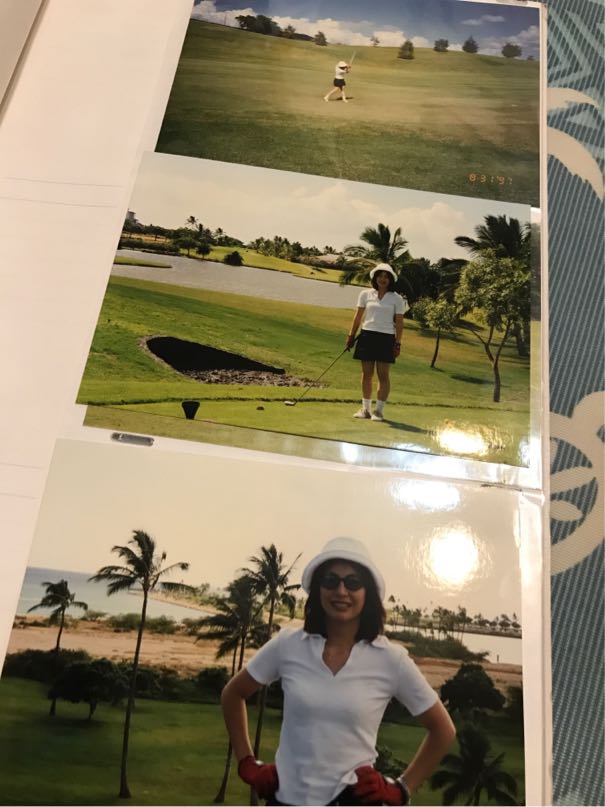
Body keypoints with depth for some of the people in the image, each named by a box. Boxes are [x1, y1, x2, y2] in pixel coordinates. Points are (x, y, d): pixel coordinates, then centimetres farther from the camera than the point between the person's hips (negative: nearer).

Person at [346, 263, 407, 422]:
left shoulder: (397, 299, 2)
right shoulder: (365, 294, 6)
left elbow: (399, 322, 2)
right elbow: (358, 316, 11)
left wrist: (398, 343, -4)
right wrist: (351, 335, 8)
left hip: (386, 338, -2)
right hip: (367, 336, 2)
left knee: (383, 374, -2)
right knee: (366, 374, 6)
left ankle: (379, 410, 6)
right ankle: (366, 408, 15)